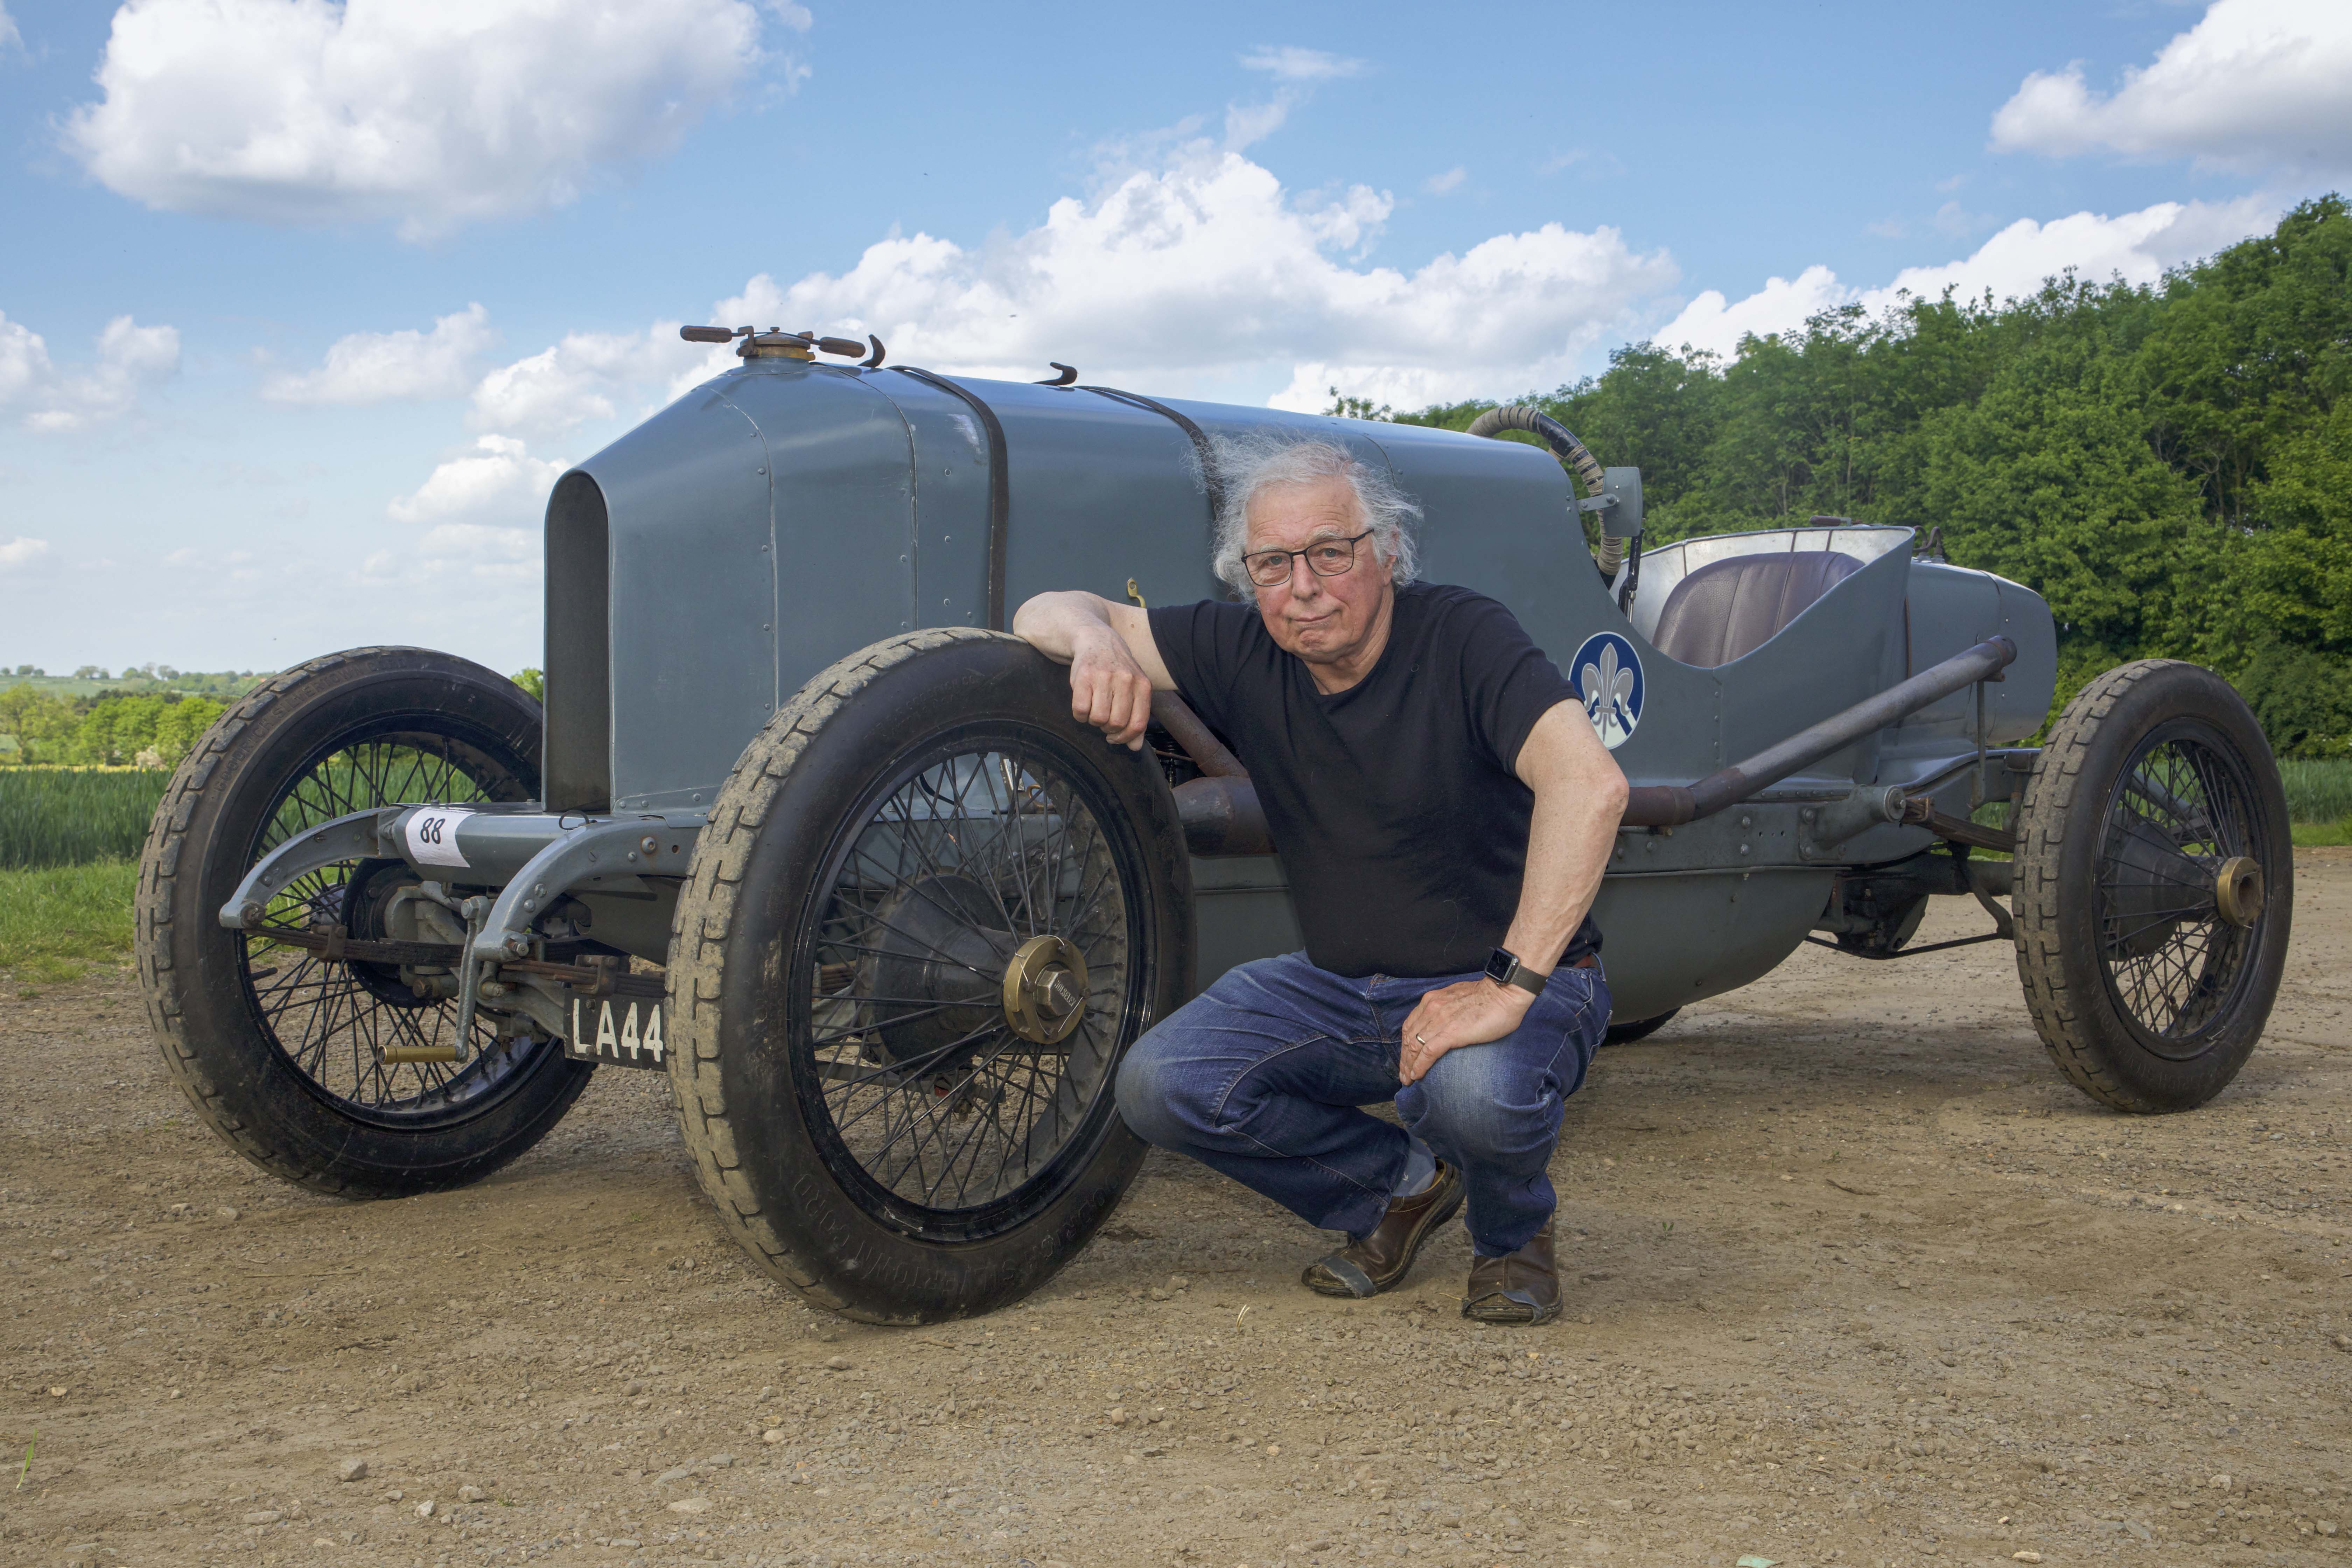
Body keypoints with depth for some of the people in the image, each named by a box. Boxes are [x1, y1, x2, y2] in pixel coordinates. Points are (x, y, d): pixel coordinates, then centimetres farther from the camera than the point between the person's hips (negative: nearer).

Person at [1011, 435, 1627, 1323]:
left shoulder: (1464, 639, -20)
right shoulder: (1245, 653, -4)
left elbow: (1589, 784, -36)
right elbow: (1046, 614, 1)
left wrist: (1510, 989, -41)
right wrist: (1094, 640, -26)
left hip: (1512, 981, -5)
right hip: (1341, 988, 5)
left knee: (1479, 1092, -38)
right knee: (1163, 1088, -14)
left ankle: (1513, 1235, 1)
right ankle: (1399, 1185, 10)